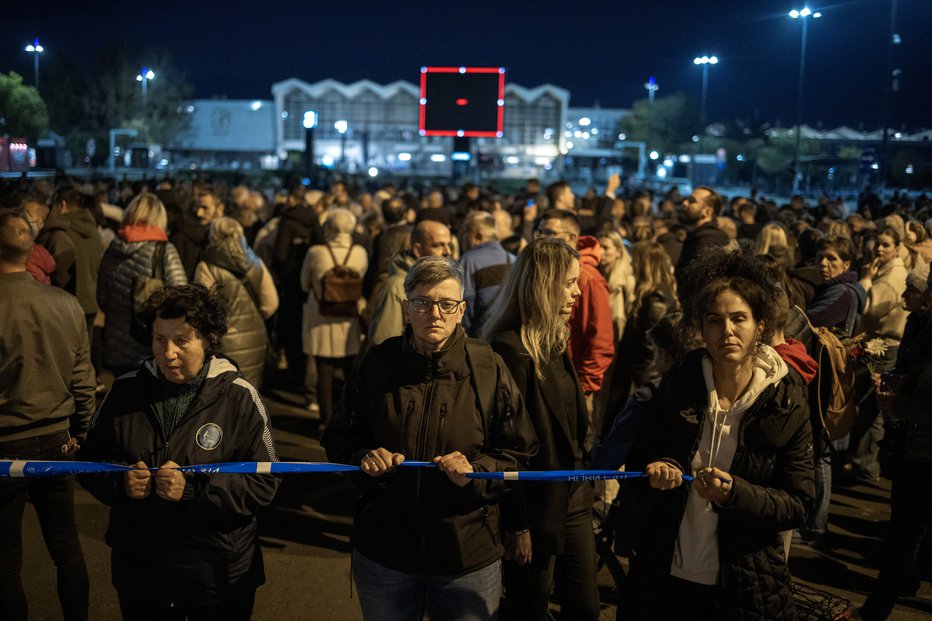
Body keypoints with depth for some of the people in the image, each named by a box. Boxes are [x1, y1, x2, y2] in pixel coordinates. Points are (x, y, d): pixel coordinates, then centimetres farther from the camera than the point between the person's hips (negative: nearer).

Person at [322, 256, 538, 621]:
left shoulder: (488, 369, -7)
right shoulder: (376, 364, -2)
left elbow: (520, 454, -1)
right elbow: (338, 439, 9)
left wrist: (476, 471, -19)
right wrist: (363, 458, -12)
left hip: (470, 556, -1)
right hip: (383, 551, 2)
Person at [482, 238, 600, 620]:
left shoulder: (556, 340, 8)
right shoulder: (511, 349, -20)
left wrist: (583, 484, 9)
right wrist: (516, 526, -18)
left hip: (573, 499, 8)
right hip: (537, 506, -8)